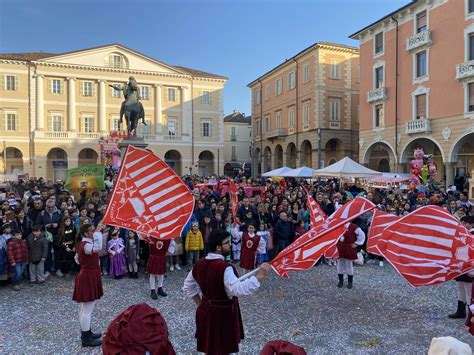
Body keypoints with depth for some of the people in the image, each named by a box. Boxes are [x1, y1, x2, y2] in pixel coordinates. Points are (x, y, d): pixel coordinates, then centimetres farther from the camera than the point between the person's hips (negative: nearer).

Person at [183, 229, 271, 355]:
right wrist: (260, 276, -35)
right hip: (223, 314, -7)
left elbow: (188, 287, 8)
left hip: (206, 311, 7)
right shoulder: (224, 267, -28)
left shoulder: (199, 264, -3)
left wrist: (201, 303, 14)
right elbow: (239, 290, -38)